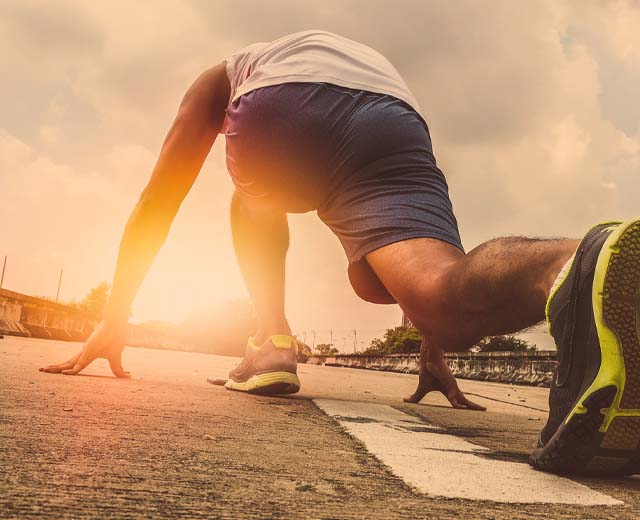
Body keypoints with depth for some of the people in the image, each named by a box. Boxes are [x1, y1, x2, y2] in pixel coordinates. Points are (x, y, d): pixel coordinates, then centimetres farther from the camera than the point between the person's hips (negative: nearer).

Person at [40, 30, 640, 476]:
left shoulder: (223, 75, 41)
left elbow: (158, 200, 31)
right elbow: (410, 238, 42)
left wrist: (114, 319, 37)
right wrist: (433, 355, 44)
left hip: (277, 105, -1)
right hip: (396, 118, 2)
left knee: (255, 202, 31)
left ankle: (272, 341, 11)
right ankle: (581, 272, -43)